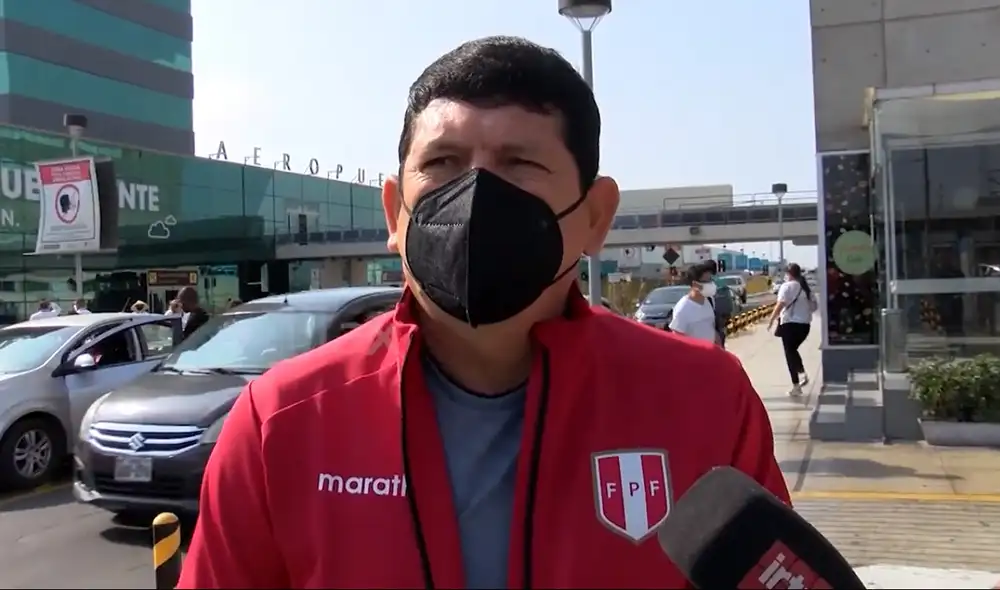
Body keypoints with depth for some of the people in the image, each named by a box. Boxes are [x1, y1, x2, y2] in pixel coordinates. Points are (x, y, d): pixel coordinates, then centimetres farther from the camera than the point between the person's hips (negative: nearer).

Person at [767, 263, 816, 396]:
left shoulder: (787, 286, -9)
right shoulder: (806, 287, 11)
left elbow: (780, 305, -20)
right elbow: (813, 306, 15)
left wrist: (771, 320, -17)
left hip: (790, 323, -6)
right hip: (804, 324, 6)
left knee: (790, 353, 2)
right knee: (793, 350, 24)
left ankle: (796, 386, 1)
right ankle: (803, 374, 5)